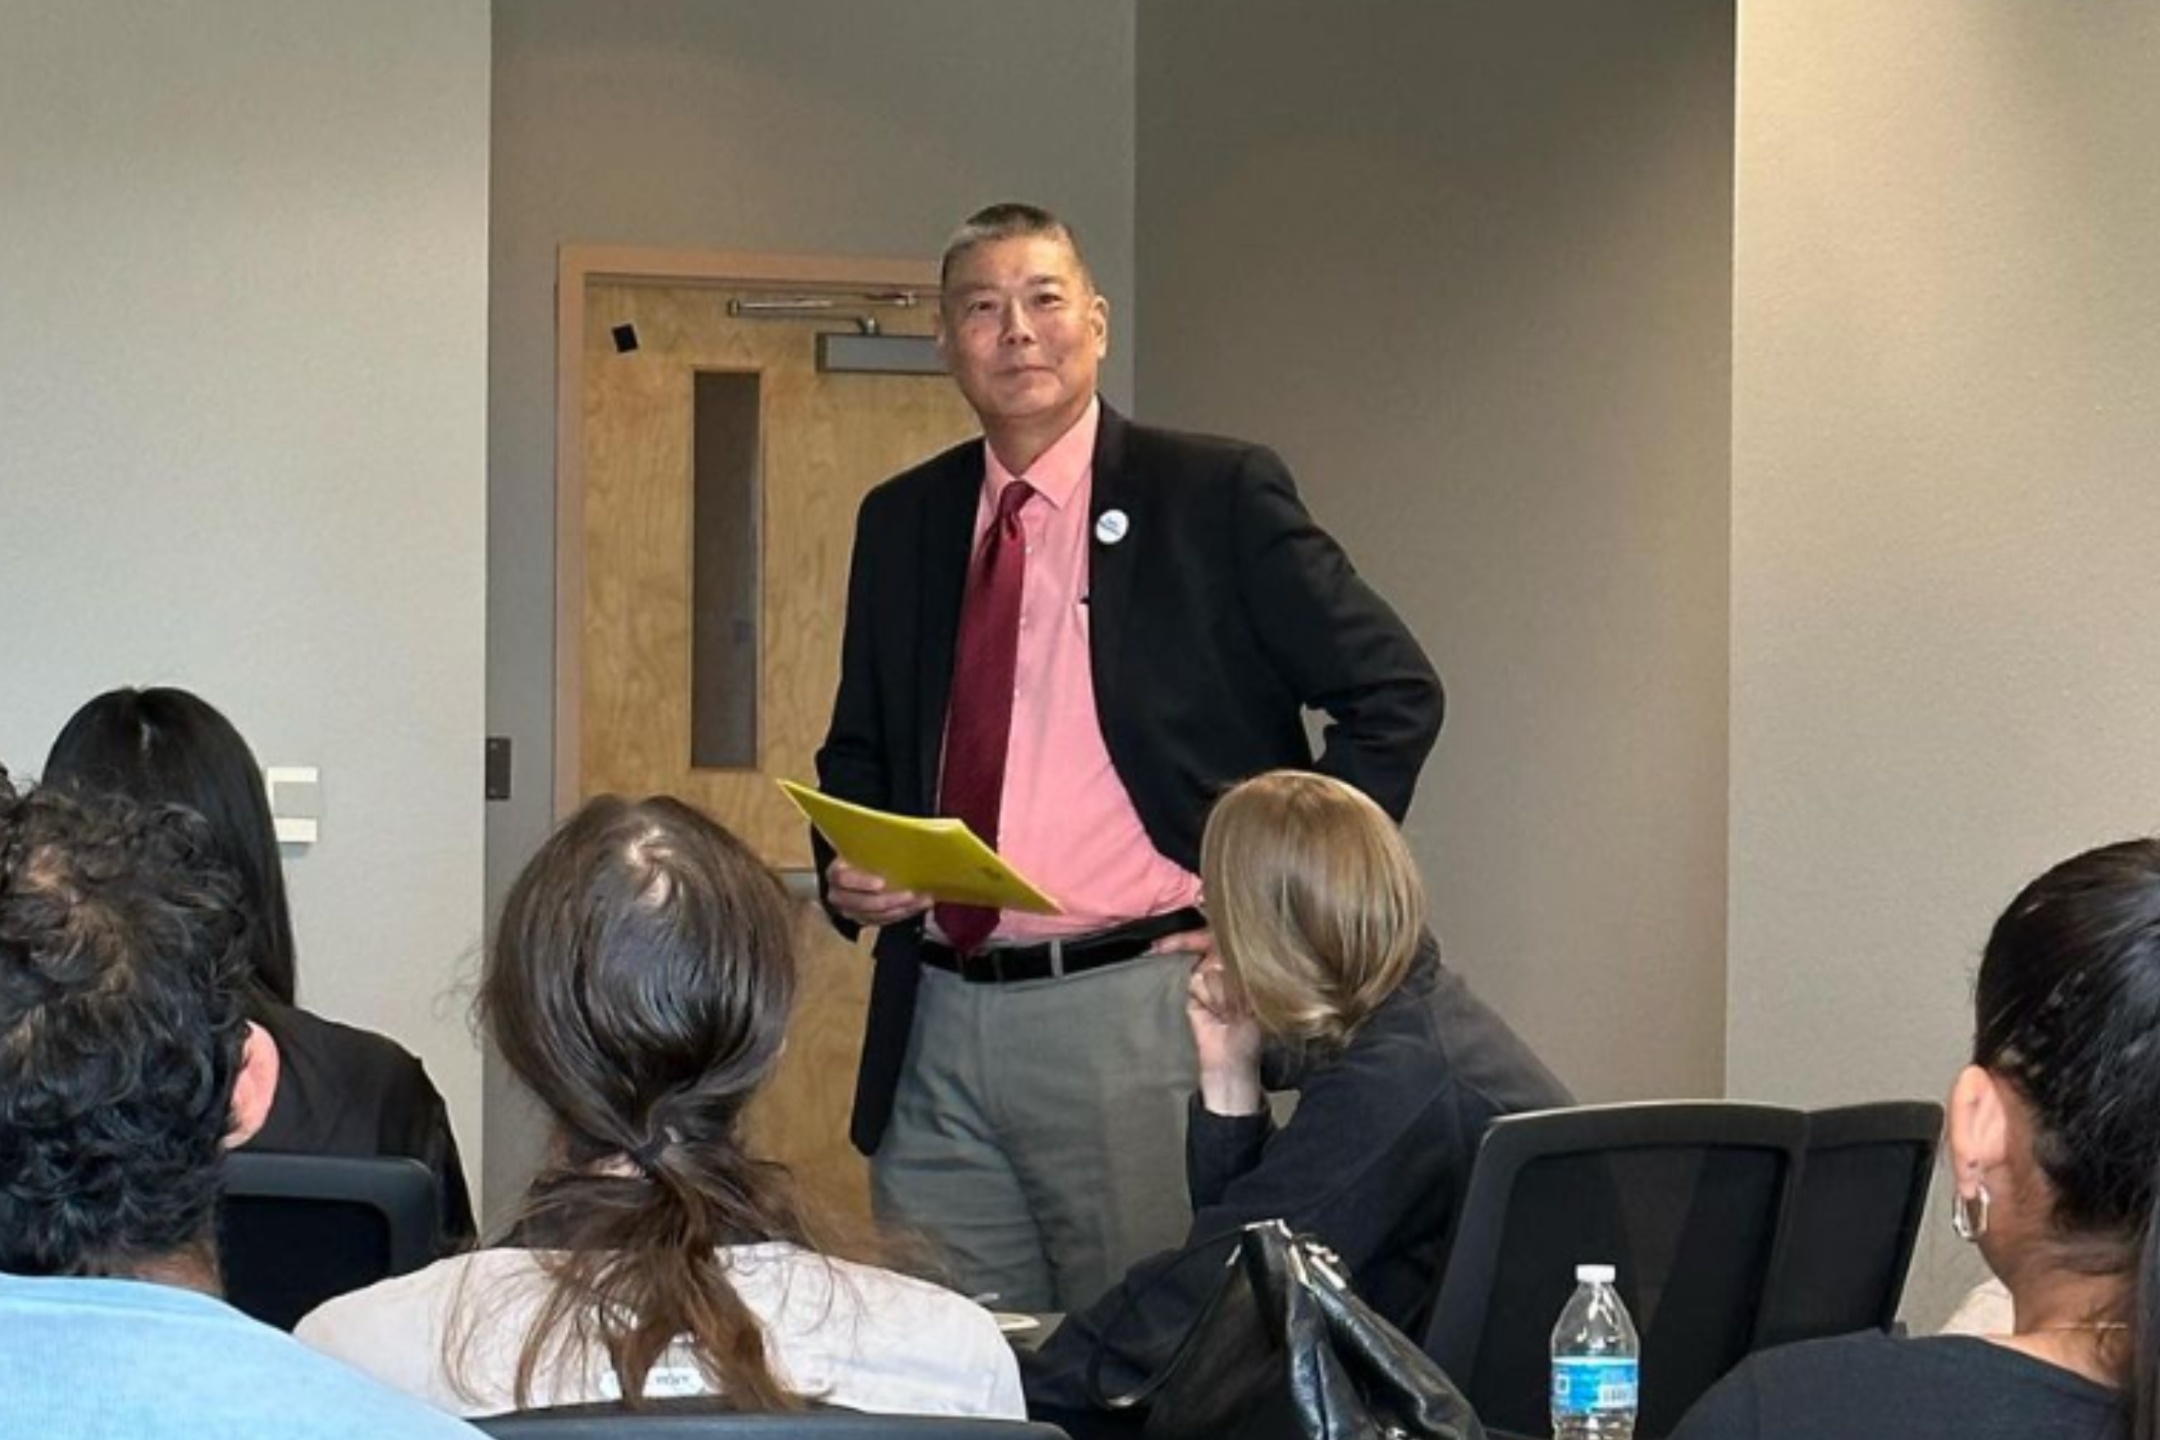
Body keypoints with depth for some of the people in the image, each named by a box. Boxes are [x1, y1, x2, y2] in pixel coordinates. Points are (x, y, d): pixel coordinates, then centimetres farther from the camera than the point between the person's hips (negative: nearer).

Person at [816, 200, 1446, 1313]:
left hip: (1136, 1008, -4)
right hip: (937, 1023, 5)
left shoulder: (1216, 497, -1)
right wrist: (846, 871, 3)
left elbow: (1393, 692, -1)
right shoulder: (899, 522, 14)